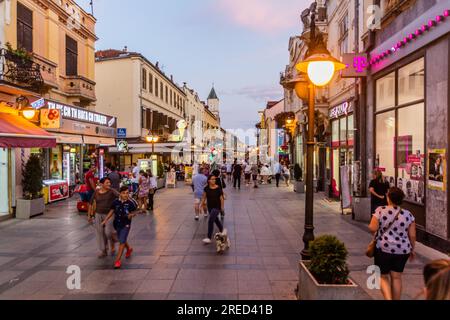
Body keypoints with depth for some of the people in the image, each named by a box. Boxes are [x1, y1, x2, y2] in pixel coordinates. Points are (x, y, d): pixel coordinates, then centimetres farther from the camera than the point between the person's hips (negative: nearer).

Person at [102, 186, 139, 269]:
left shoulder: (131, 202, -14)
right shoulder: (116, 202, -5)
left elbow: (135, 212, -3)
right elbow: (111, 211, 6)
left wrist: (131, 215, -24)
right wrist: (105, 220, 1)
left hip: (126, 225, -4)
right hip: (117, 224, 4)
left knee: (122, 241, -8)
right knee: (122, 240, 22)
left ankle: (118, 260, -1)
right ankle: (129, 249, 51)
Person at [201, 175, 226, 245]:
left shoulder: (218, 188, -12)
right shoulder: (206, 188, -4)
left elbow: (221, 198, -8)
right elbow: (204, 197, 6)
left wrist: (222, 206, -10)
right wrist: (202, 204, 4)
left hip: (217, 207, -5)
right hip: (210, 207, 5)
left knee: (210, 221, -15)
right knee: (215, 219, 22)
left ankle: (209, 238, -10)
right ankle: (222, 231, 48)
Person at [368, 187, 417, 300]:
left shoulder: (380, 210, -10)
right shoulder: (408, 214, -2)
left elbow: (372, 228, -14)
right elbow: (412, 235, 0)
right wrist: (412, 250, 14)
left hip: (384, 248, -2)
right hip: (402, 250, 3)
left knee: (383, 276, 10)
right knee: (396, 277, 14)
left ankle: (388, 298, -7)